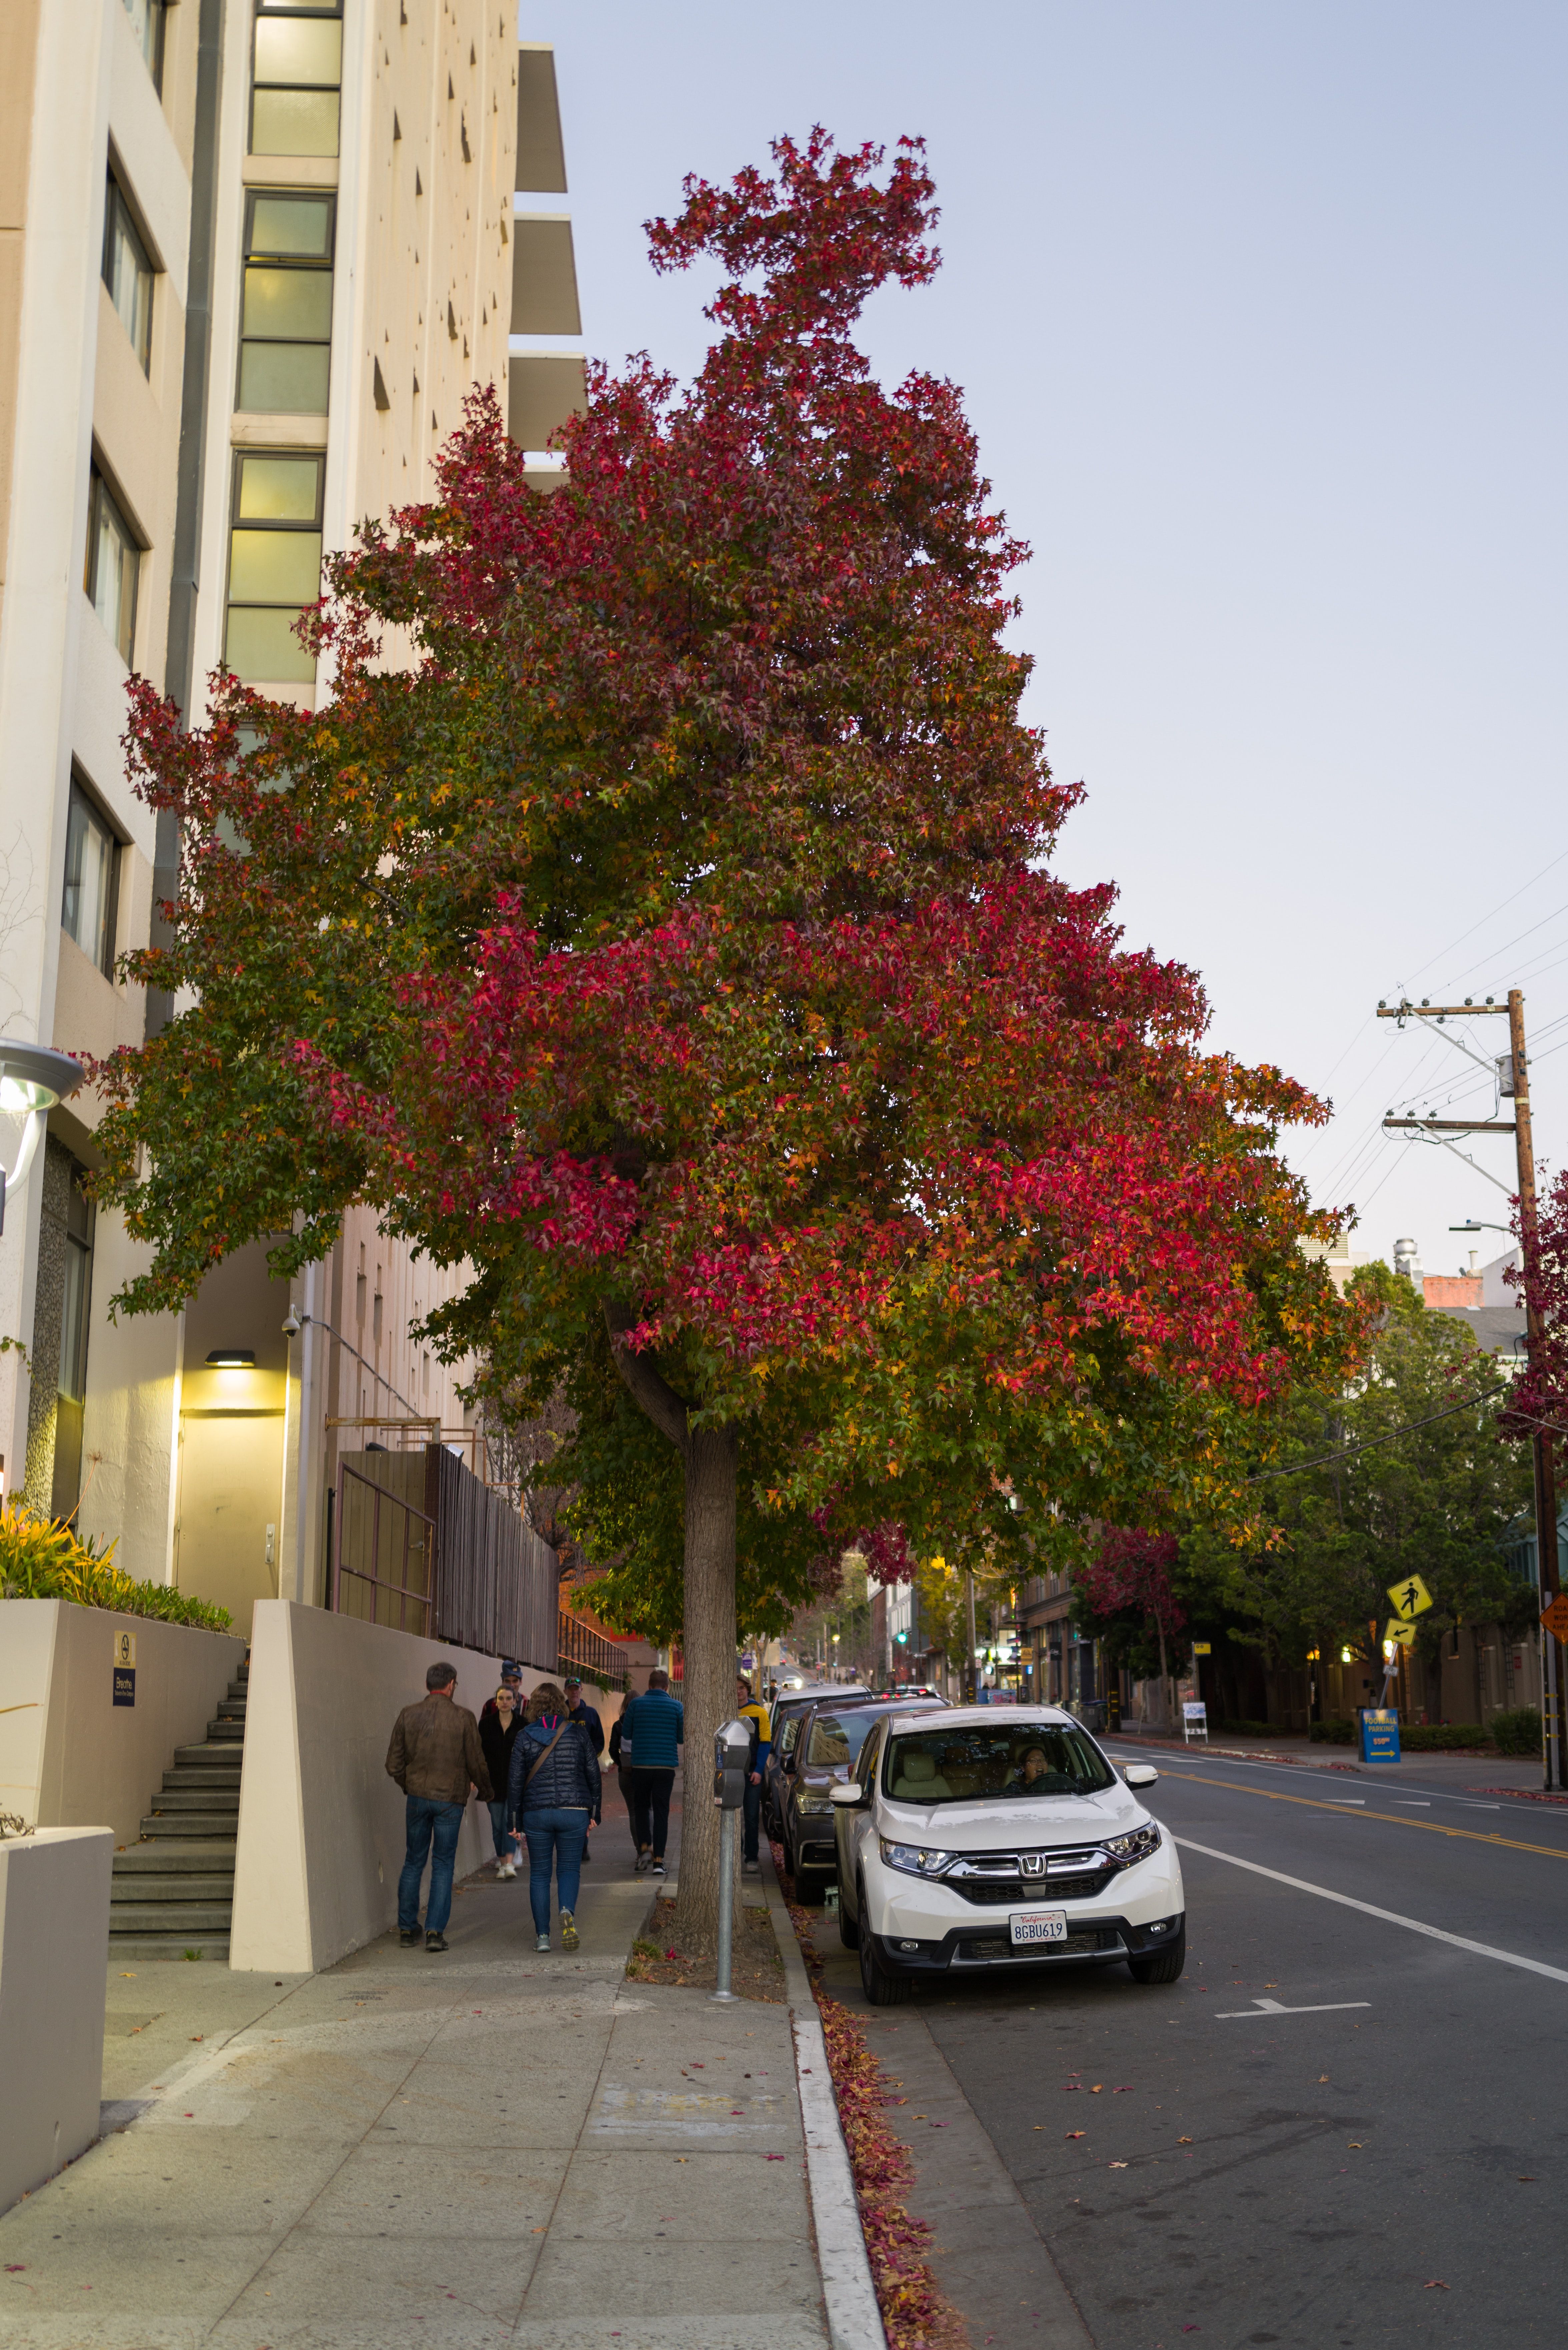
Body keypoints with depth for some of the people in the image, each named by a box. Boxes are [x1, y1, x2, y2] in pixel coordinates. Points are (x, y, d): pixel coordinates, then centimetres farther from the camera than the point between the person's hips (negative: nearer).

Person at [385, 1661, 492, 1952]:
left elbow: (394, 1763, 4)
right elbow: (477, 1763, -4)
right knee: (443, 1866, 5)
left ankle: (407, 1929, 17)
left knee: (413, 1862, 14)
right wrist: (486, 1792, 14)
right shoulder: (463, 1718, -8)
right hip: (451, 1799, -2)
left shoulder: (408, 1715, -1)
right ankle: (435, 1931, -1)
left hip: (417, 1797, 2)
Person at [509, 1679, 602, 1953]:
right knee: (569, 1868, 10)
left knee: (539, 1874, 10)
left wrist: (517, 1821, 7)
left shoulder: (524, 1737, 0)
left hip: (537, 1813, 0)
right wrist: (594, 1813, 13)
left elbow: (516, 1781, 1)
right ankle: (567, 1912, -18)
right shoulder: (578, 1733, 1)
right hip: (574, 1812, 0)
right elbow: (593, 1774, 4)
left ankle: (542, 1935, 6)